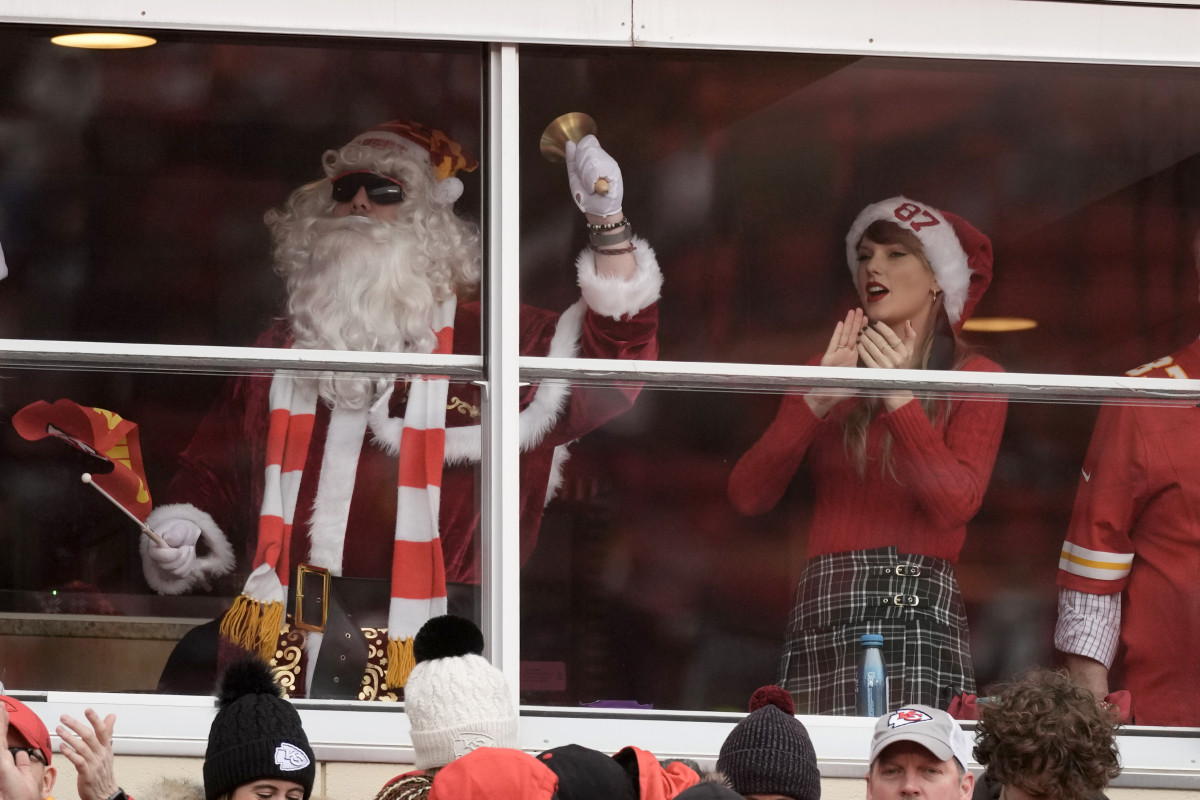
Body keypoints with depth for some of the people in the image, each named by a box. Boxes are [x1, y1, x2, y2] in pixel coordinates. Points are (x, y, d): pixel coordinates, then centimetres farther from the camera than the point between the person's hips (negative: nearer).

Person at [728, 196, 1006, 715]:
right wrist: (816, 402, -6)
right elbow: (748, 496, 6)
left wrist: (899, 399, -11)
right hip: (824, 609, 3)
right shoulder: (829, 371, 18)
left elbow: (955, 506, -7)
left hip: (920, 615, -3)